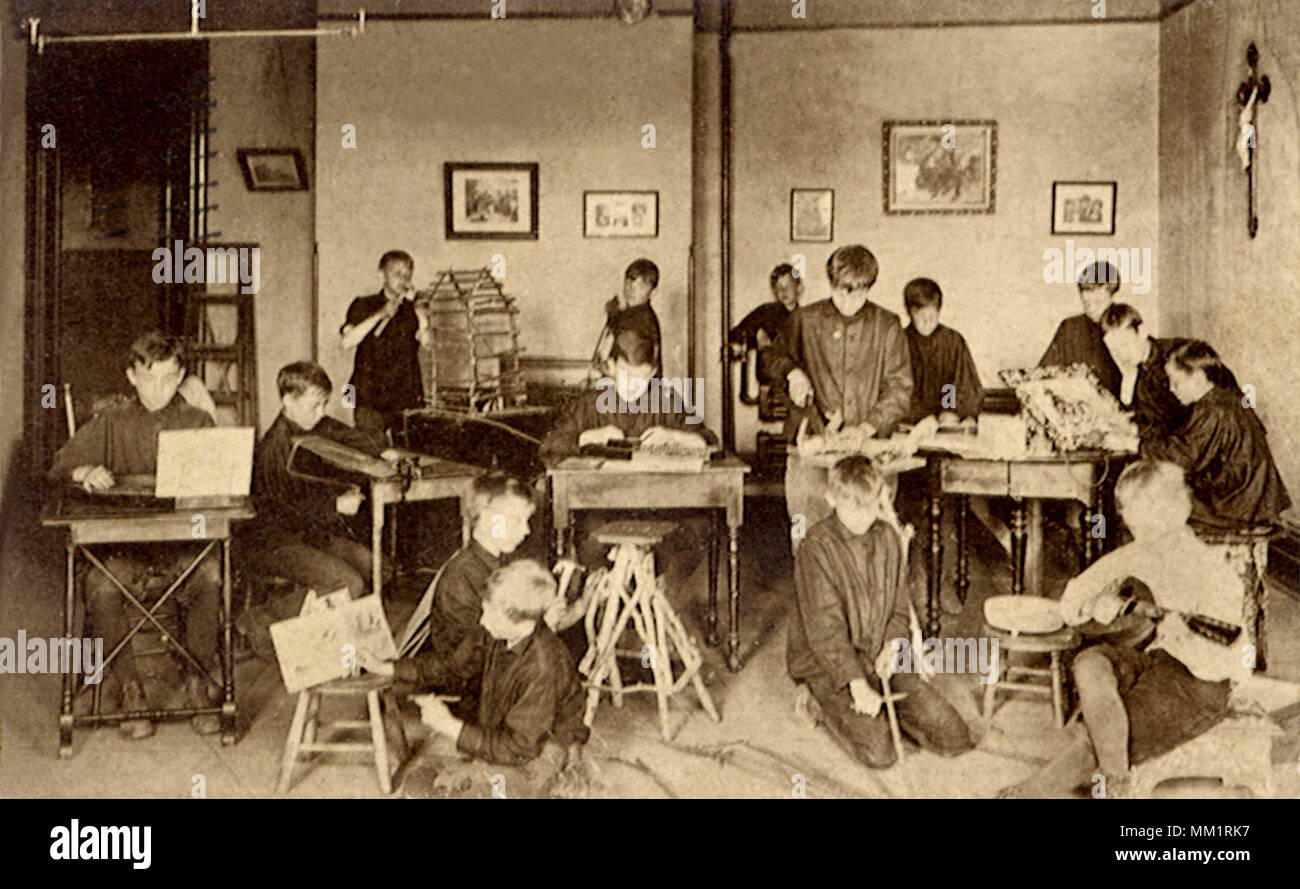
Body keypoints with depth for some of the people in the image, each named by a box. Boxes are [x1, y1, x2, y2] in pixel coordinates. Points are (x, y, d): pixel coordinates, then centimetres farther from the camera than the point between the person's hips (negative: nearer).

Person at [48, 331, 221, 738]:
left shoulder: (198, 423, 11)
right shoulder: (111, 423, 14)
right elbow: (59, 466, 10)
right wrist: (85, 472, -13)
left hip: (185, 540, -1)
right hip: (124, 544, 1)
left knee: (210, 575, -33)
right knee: (100, 586, -31)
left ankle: (198, 682, -12)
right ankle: (130, 689, -10)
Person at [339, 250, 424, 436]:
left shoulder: (412, 309, 15)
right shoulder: (364, 306, 8)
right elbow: (347, 342, -8)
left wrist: (415, 304, -5)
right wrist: (379, 315, -14)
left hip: (408, 400, 2)